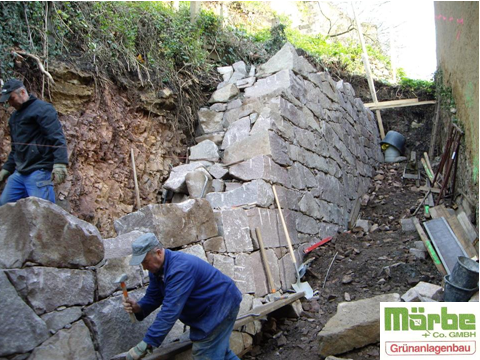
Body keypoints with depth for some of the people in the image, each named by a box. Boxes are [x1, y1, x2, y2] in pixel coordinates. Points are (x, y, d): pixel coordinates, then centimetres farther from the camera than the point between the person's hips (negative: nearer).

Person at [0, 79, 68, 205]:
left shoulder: (42, 108, -7)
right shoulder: (14, 116, 21)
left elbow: (57, 137, -18)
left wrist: (60, 163, -29)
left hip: (39, 171, -9)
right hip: (19, 173, 9)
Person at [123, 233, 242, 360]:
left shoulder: (179, 269, -35)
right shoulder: (157, 269, -3)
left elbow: (170, 311, -38)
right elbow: (152, 297, 3)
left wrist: (145, 345, -38)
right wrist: (137, 307, -20)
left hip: (221, 305, -9)